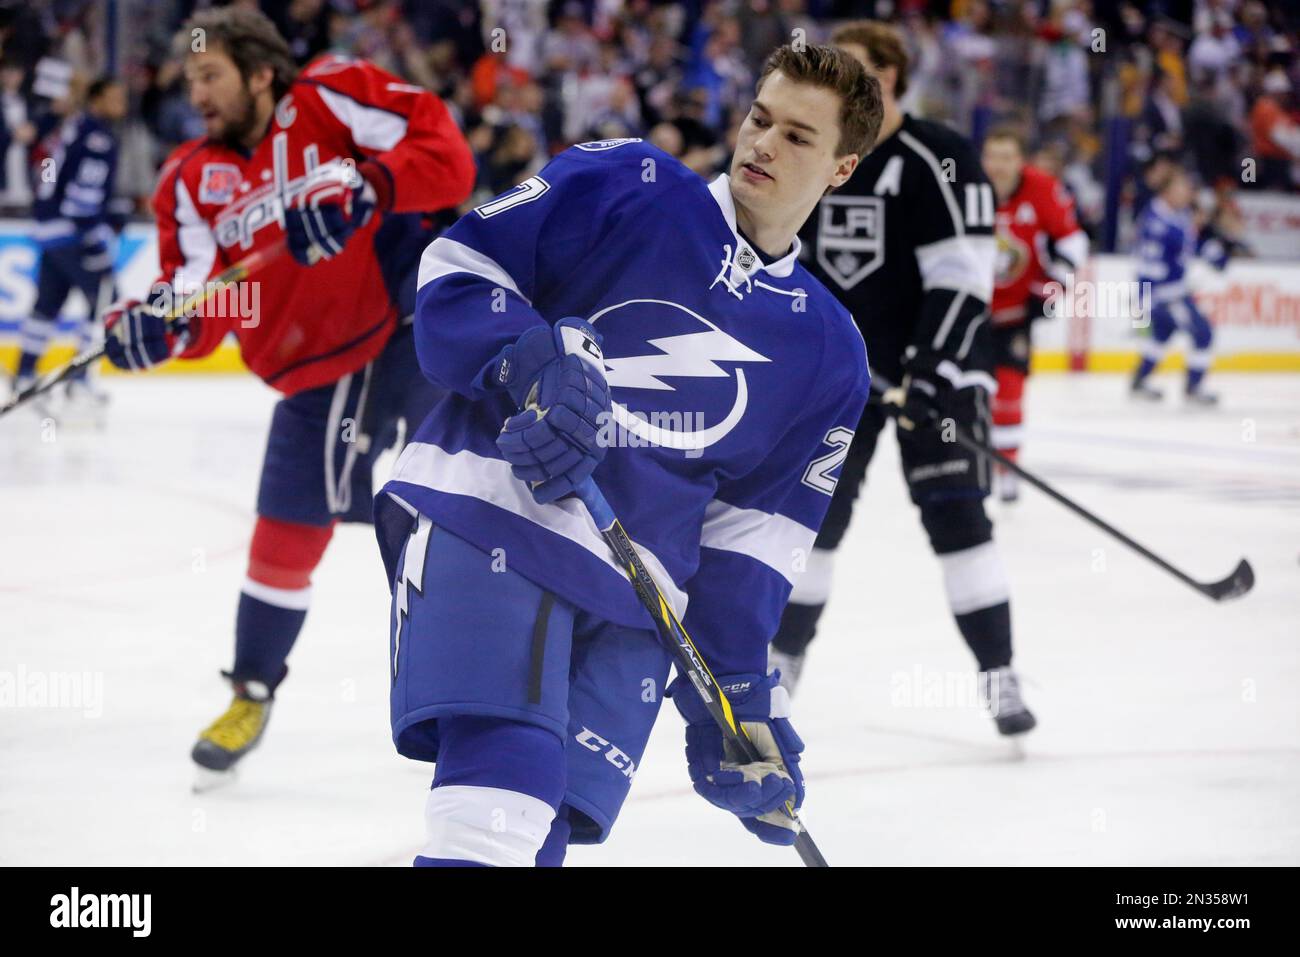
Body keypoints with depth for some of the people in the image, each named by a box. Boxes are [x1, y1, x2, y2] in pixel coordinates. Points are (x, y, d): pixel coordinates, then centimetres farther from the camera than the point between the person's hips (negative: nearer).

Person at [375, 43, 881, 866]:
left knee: (542, 834, -7)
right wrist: (530, 359, -17)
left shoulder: (830, 356, 16)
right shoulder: (623, 184, 6)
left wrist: (739, 701, 6)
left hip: (631, 611, 4)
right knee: (505, 789, -24)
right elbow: (458, 268, 2)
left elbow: (755, 537, 14)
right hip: (490, 517, -4)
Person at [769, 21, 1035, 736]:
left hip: (930, 370, -6)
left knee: (956, 515, -12)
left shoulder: (939, 161, -13)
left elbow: (961, 277, -19)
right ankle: (782, 659, 24)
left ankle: (998, 676, -9)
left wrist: (932, 370, -26)